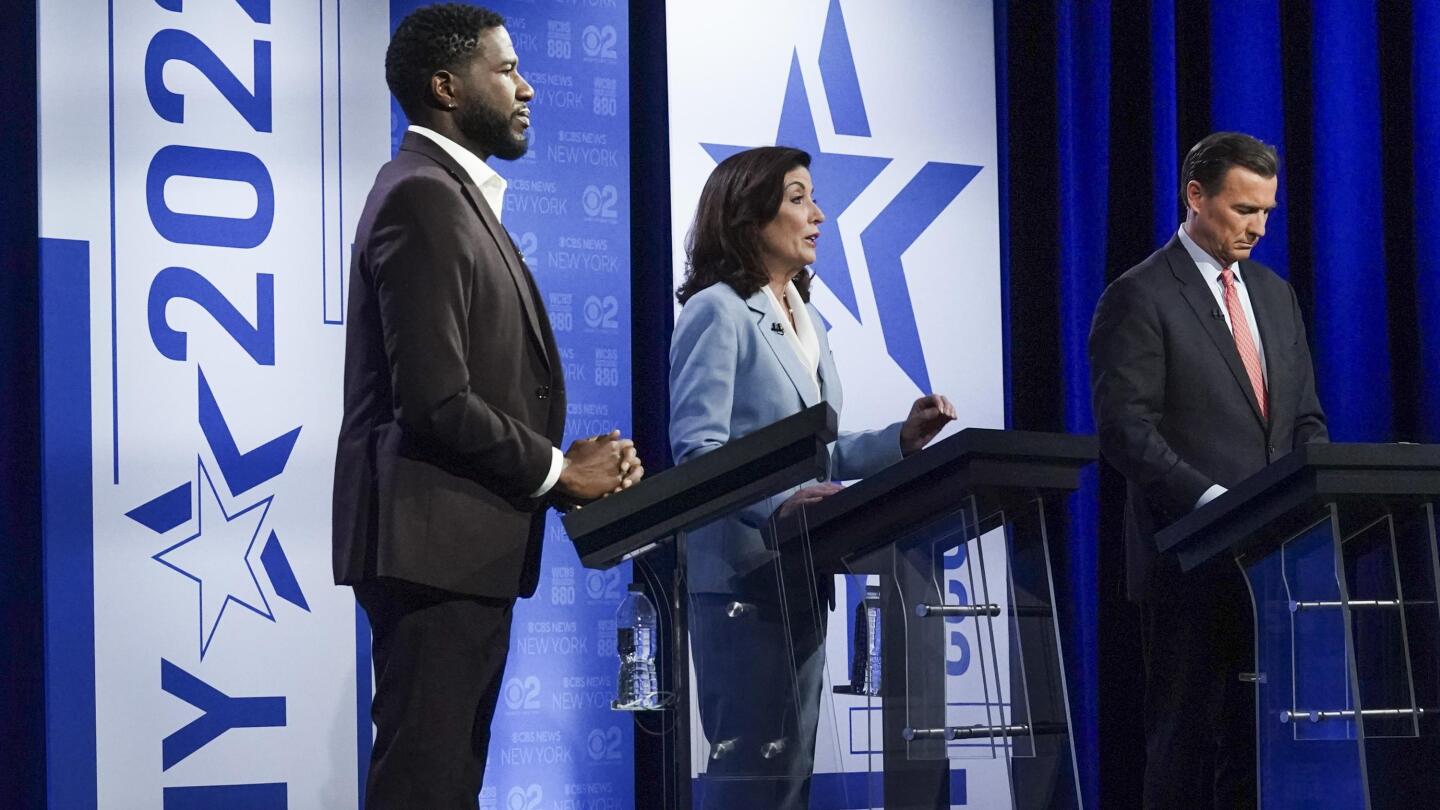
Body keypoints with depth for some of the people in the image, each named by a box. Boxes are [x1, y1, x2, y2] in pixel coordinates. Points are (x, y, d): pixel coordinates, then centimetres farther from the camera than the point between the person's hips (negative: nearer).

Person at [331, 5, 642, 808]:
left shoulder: (455, 196, 19)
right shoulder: (423, 199, -13)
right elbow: (435, 401, -21)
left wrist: (566, 469, 4)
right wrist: (557, 471, -10)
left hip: (462, 544, 10)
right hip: (436, 540, -10)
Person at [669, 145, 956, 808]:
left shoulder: (804, 319, 19)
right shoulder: (718, 311, -8)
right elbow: (697, 449, -19)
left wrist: (900, 440, 4)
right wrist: (776, 506, -33)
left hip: (801, 573, 9)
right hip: (744, 575, -9)